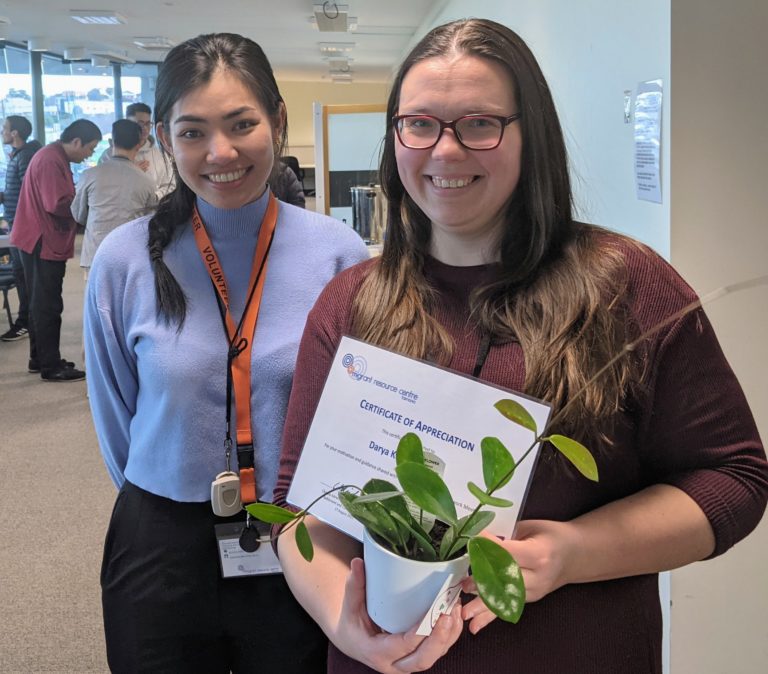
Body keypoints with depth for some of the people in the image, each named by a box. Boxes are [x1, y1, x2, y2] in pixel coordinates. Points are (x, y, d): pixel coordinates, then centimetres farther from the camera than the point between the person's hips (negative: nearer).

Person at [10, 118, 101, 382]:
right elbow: (58, 204, -23)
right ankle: (51, 366, 1)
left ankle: (40, 358, 25)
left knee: (42, 303, 16)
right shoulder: (50, 160, -19)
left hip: (45, 242, 11)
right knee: (48, 306, -5)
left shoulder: (56, 157, 15)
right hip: (44, 243, -11)